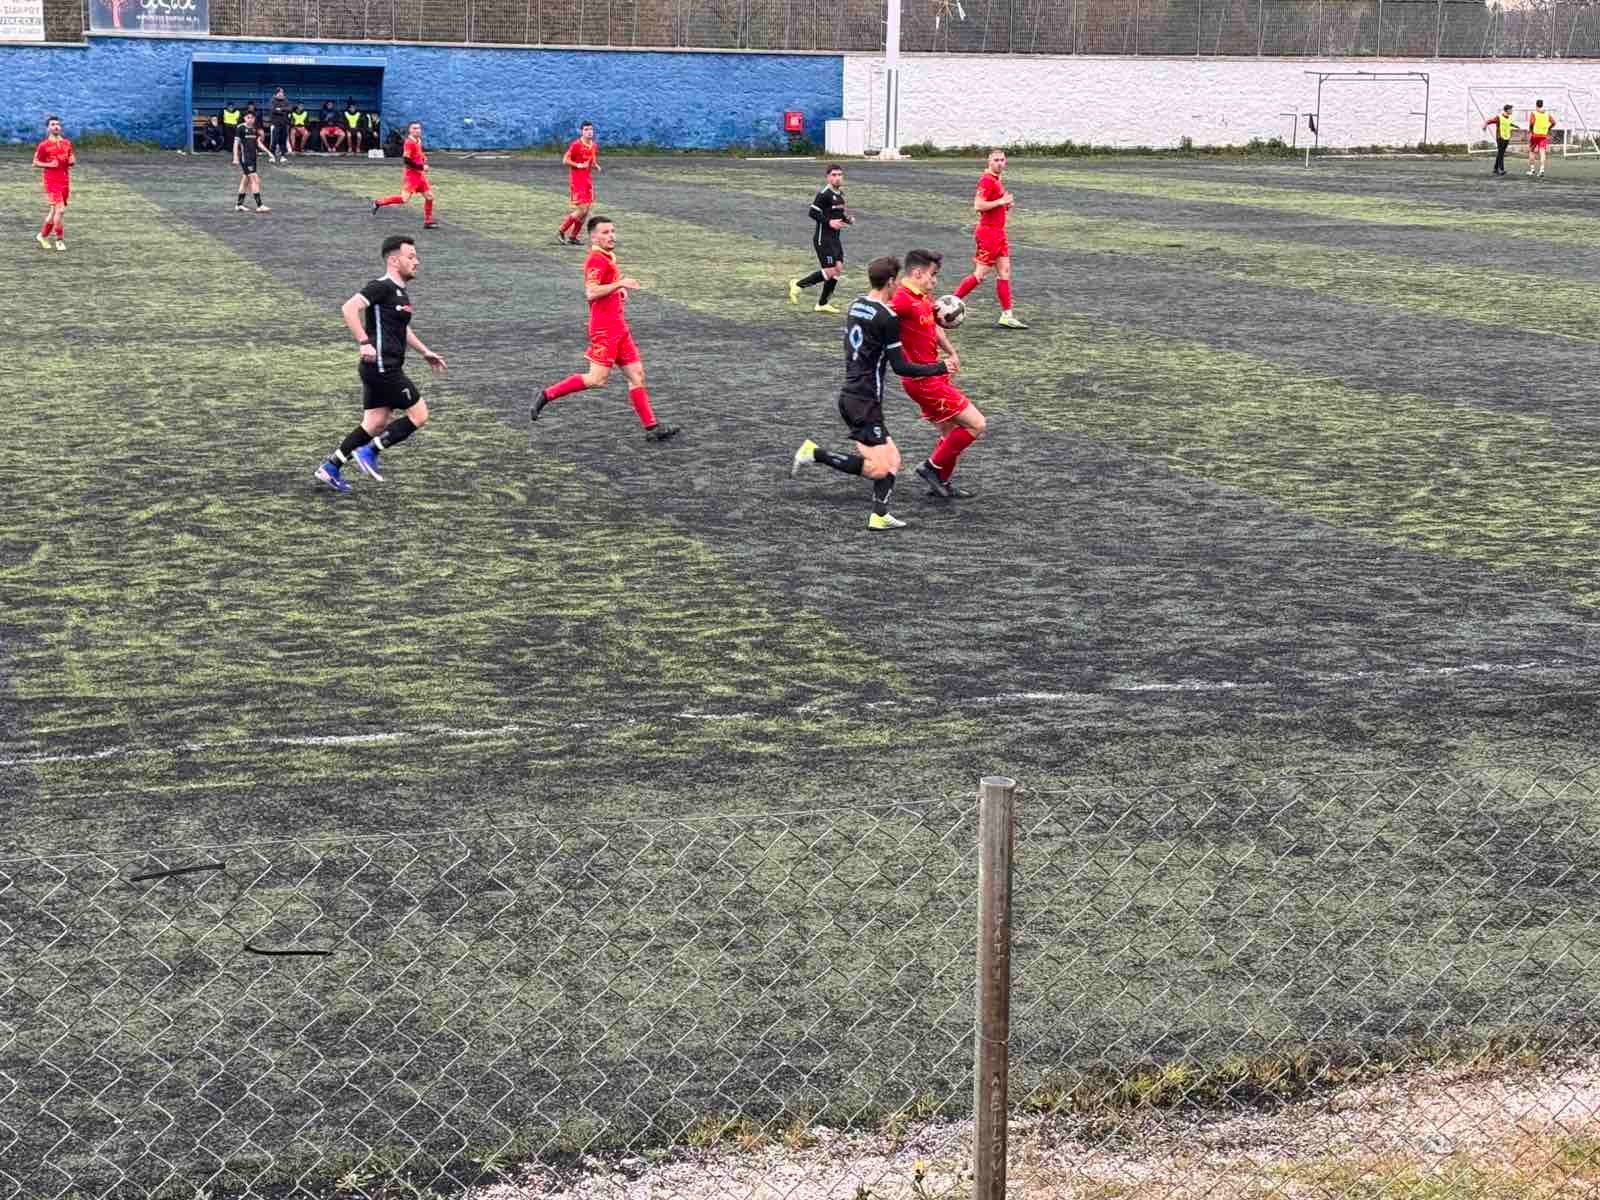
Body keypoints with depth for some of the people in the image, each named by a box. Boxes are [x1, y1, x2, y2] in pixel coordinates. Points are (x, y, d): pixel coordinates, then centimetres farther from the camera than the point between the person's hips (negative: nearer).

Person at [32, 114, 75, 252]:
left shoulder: (67, 144, 10)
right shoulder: (43, 145, -4)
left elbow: (72, 162, 19)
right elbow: (35, 162, 0)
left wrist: (72, 161, -5)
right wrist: (48, 165, -16)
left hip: (65, 181, 6)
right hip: (51, 181, -6)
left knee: (55, 211, 12)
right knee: (60, 210, -14)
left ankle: (43, 235, 28)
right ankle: (59, 240, -6)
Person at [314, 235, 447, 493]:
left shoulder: (401, 292, 17)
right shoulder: (382, 287, -14)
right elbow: (349, 308, -25)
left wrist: (425, 352, 33)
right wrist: (364, 342, -32)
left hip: (383, 369, 10)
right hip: (382, 367, -10)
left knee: (375, 425, 12)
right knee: (419, 415, -3)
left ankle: (331, 467, 15)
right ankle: (368, 453, 1)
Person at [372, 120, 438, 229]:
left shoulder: (418, 141, 10)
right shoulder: (409, 143, -16)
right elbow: (406, 160, -23)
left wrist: (423, 158, 10)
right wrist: (421, 167, -20)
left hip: (420, 174, 9)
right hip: (411, 174, -9)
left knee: (429, 196, 7)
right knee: (404, 198, -13)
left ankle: (428, 221, 16)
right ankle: (378, 203, 2)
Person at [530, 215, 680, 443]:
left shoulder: (608, 258, 18)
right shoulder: (597, 259, -13)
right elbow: (591, 292, -25)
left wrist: (620, 289, 15)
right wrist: (620, 283, -21)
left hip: (618, 326, 10)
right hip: (604, 328, -10)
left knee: (636, 375, 5)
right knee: (597, 379, -11)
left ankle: (652, 427, 4)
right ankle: (548, 395, 0)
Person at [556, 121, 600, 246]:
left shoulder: (594, 146, 10)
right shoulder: (576, 145, -12)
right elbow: (565, 160, -12)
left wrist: (596, 166, 3)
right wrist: (578, 165, -25)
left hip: (588, 180, 8)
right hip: (576, 181, -8)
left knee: (586, 211, 5)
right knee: (581, 210, -14)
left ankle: (572, 237, 14)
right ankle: (561, 232, 0)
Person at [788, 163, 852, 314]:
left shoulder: (840, 194, 13)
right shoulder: (824, 194, -15)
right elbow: (813, 213, -19)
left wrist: (848, 219, 7)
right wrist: (829, 222, -26)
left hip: (835, 239, 9)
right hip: (823, 239, -9)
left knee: (838, 269, 7)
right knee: (829, 271, -11)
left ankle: (823, 303, 17)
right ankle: (798, 285, 5)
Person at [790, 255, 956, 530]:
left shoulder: (855, 305, 9)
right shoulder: (887, 318, -16)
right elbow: (901, 367, -15)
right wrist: (940, 368, -3)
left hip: (849, 396, 9)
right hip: (865, 402, -9)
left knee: (891, 461, 11)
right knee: (879, 469, -10)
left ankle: (880, 516, 3)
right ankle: (815, 454, -9)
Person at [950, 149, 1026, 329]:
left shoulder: (996, 180, 15)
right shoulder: (987, 180, -15)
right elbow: (978, 206, -24)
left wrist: (1005, 204, 10)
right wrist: (1001, 201, -21)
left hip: (999, 233, 10)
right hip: (989, 233, -10)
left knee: (1005, 272, 6)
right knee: (980, 275, -6)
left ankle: (1007, 315, 6)